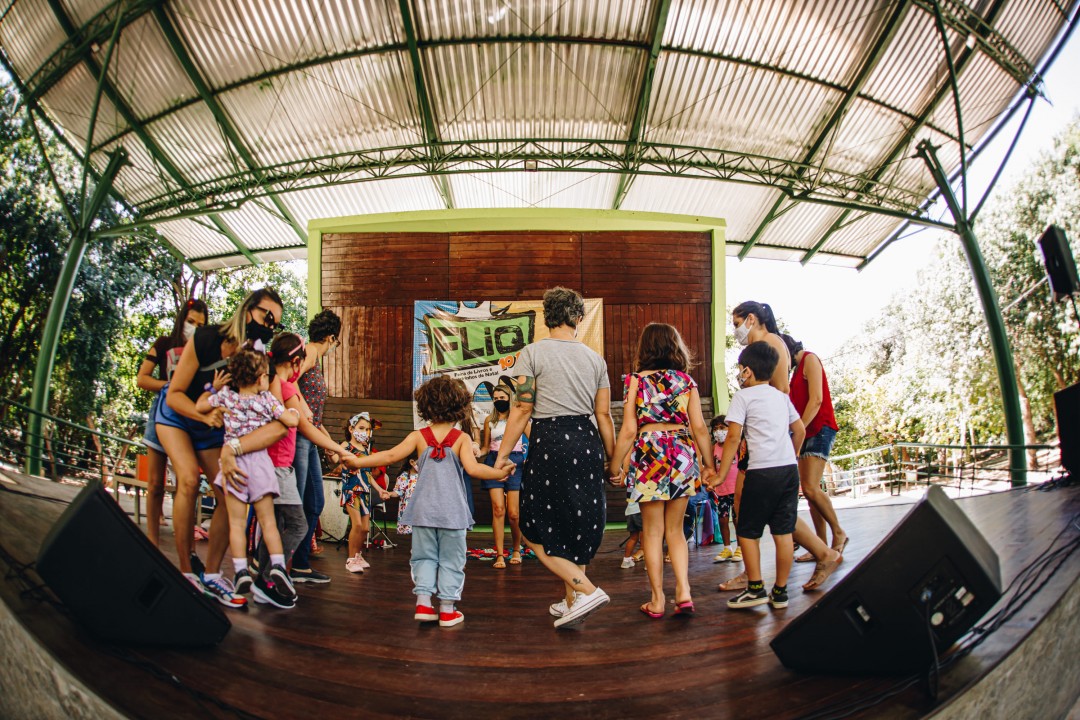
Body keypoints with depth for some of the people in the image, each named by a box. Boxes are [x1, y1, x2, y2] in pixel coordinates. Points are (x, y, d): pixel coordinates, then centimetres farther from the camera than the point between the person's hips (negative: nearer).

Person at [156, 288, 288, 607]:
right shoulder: (205, 339, -28)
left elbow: (277, 425, -39)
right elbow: (175, 394, -18)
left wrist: (233, 448, -52)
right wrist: (205, 415, -36)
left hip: (213, 427, 3)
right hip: (177, 414, -3)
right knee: (189, 478, -23)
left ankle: (211, 575, 5)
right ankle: (185, 572, -12)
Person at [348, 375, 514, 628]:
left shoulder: (418, 436, -1)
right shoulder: (462, 438, -6)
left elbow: (391, 456, -9)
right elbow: (473, 468, -19)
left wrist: (355, 461, -2)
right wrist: (500, 473, -10)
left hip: (424, 509, 2)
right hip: (453, 511, -2)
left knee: (424, 556, 14)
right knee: (451, 559, 7)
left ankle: (423, 602, 8)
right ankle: (447, 610, 9)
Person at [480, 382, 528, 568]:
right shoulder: (489, 420, 13)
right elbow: (485, 446, 15)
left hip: (515, 462, -1)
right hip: (495, 462, 1)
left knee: (513, 513, -4)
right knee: (498, 509, -11)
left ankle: (516, 550, 19)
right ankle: (499, 555, -6)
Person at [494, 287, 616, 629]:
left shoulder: (532, 352, -3)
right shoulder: (595, 359, 10)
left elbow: (522, 409, -9)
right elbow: (604, 414, 8)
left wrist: (502, 455, -4)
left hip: (550, 440, -5)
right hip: (587, 441, 5)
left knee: (536, 529, 5)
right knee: (577, 524, 16)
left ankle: (586, 591, -5)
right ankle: (572, 602, 25)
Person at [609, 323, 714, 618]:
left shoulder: (636, 380, -2)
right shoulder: (687, 381, 4)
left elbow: (629, 431, -5)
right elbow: (699, 427, 2)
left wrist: (615, 466, 4)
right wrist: (709, 464, 11)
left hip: (649, 453, -2)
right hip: (683, 454, 3)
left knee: (653, 531, 9)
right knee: (675, 530, 15)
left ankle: (657, 600, 13)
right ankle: (683, 592, 4)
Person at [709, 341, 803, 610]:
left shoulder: (743, 396, -2)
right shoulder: (782, 397, 16)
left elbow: (733, 438, -7)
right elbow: (800, 431, 22)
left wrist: (721, 474, -3)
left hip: (762, 471, -6)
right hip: (790, 468, 6)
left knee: (747, 531, 6)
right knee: (783, 531, 9)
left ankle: (755, 588, 8)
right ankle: (780, 591, 15)